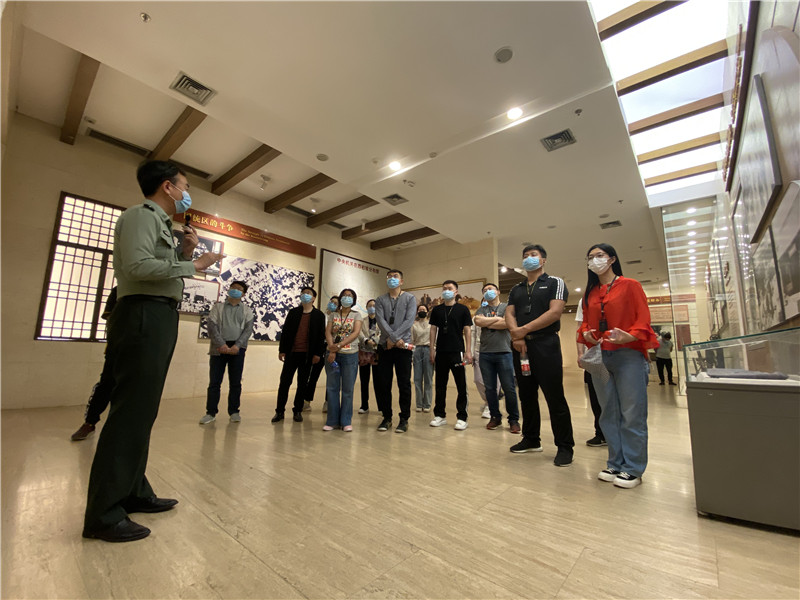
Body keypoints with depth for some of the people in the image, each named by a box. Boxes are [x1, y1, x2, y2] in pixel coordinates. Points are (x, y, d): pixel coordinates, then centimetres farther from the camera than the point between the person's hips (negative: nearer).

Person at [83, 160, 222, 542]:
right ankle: (103, 514, 1)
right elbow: (138, 266, -21)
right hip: (144, 316, -10)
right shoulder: (141, 215, -5)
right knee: (131, 411, -8)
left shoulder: (160, 223, 24)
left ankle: (133, 492, 22)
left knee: (142, 410, 12)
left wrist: (185, 251, 11)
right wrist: (193, 265, -13)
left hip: (160, 319, 10)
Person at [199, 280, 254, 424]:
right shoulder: (218, 307, 10)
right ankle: (211, 412, 11)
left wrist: (237, 345, -12)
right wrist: (221, 344, -13)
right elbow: (212, 326, -1)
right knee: (214, 381, 2)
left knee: (235, 382, 4)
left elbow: (248, 329, 1)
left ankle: (234, 412, 13)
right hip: (219, 347, 0)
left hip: (237, 348, 0)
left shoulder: (247, 310, 11)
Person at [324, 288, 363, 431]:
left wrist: (339, 345, -17)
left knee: (348, 389, 2)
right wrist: (332, 349, -15)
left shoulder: (356, 315, 5)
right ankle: (332, 420, 15)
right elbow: (328, 332, 1)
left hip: (350, 355, -2)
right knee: (332, 388, 5)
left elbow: (356, 333, -8)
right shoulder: (333, 315, 11)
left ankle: (346, 421, 12)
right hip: (332, 354, 2)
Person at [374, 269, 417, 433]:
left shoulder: (410, 298, 5)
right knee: (384, 383, 6)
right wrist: (395, 338, -16)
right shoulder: (380, 300, 10)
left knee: (404, 383, 1)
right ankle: (387, 417, 19)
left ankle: (404, 419, 13)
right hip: (385, 346, 2)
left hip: (403, 346, -2)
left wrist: (393, 337, -14)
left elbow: (409, 320, -7)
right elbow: (381, 321, -4)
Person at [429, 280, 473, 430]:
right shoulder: (436, 310, 10)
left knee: (461, 386, 2)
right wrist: (432, 349, 3)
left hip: (457, 352, -2)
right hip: (441, 352, 3)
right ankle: (440, 415, 20)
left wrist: (468, 351, -6)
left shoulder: (462, 309, 2)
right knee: (440, 385, 9)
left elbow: (467, 331, 1)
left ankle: (462, 418, 11)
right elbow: (433, 329, 10)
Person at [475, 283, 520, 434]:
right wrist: (497, 319, -5)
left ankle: (514, 419, 12)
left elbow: (508, 324, -11)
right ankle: (495, 417, 21)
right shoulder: (481, 310, 15)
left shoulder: (507, 307, 6)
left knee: (509, 388, -1)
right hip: (485, 354, 3)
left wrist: (487, 323, -3)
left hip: (504, 352, -3)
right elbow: (478, 321, -6)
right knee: (490, 388, 7)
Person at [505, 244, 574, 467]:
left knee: (555, 397, -3)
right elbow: (509, 314, 7)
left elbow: (555, 312, -11)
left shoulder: (555, 283, 3)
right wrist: (516, 335, -13)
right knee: (527, 396, 12)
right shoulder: (516, 289, 19)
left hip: (545, 344, -5)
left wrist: (524, 329, -14)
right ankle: (531, 439, 25)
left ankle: (565, 446, 10)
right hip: (520, 346, 5)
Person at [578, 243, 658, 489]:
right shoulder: (589, 294, 15)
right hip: (600, 357, 5)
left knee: (632, 414, 0)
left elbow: (643, 319, -4)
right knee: (609, 414, 10)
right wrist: (586, 333, -5)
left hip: (628, 354, -4)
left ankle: (633, 469, 13)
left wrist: (630, 336, -22)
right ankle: (616, 464, 22)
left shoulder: (630, 285, 2)